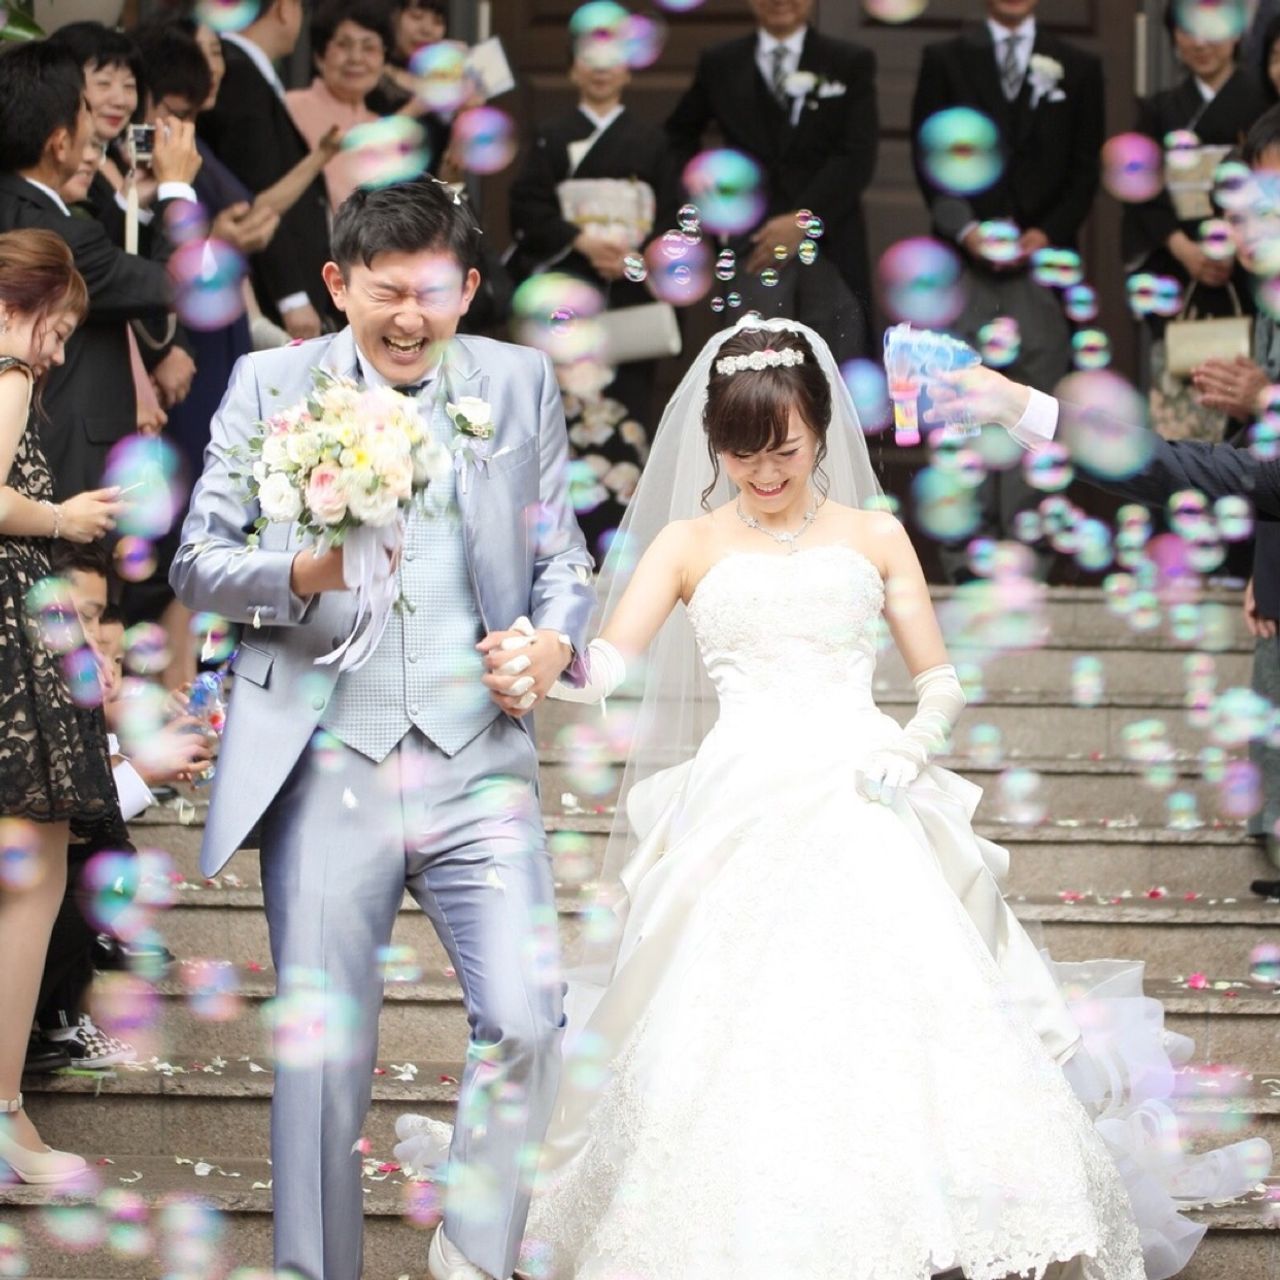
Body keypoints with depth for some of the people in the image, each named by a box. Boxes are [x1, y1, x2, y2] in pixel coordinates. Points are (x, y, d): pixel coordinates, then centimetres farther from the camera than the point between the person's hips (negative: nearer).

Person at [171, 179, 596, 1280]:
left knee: (527, 1024, -11)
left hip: (478, 766, 1)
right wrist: (302, 574, -17)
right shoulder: (269, 385, 8)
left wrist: (552, 640, -7)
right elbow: (198, 561, 3)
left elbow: (562, 557, 15)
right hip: (325, 769, -1)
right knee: (324, 1053, 1)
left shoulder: (521, 384, 13)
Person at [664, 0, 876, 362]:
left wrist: (804, 220, -14)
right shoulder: (719, 64, 12)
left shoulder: (850, 64, 7)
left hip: (832, 242, 0)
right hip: (754, 243, 0)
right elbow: (679, 133, 26)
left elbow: (857, 156, -3)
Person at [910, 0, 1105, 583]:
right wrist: (965, 230, -9)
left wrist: (1049, 233, -7)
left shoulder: (1077, 68, 13)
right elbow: (928, 156, 5)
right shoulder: (945, 61, 11)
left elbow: (1085, 168, 8)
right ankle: (967, 551, 0)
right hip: (966, 263, -1)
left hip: (1043, 258, 1)